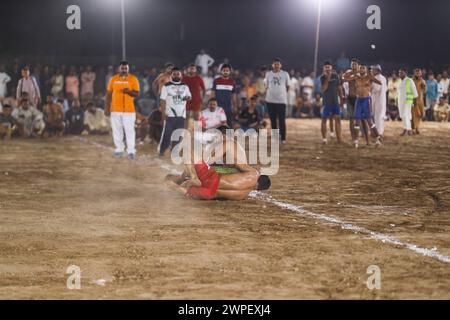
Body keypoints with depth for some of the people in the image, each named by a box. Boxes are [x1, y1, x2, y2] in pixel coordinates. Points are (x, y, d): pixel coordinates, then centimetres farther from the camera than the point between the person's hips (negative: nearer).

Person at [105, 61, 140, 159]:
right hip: (115, 109, 3)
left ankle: (131, 151, -4)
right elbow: (109, 94, 11)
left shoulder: (133, 79, -1)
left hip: (129, 110, -3)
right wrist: (107, 107, 7)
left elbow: (137, 94, -3)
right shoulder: (113, 79, 7)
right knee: (116, 130, 7)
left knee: (129, 130, -6)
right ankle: (119, 150, 15)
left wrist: (129, 91, -24)